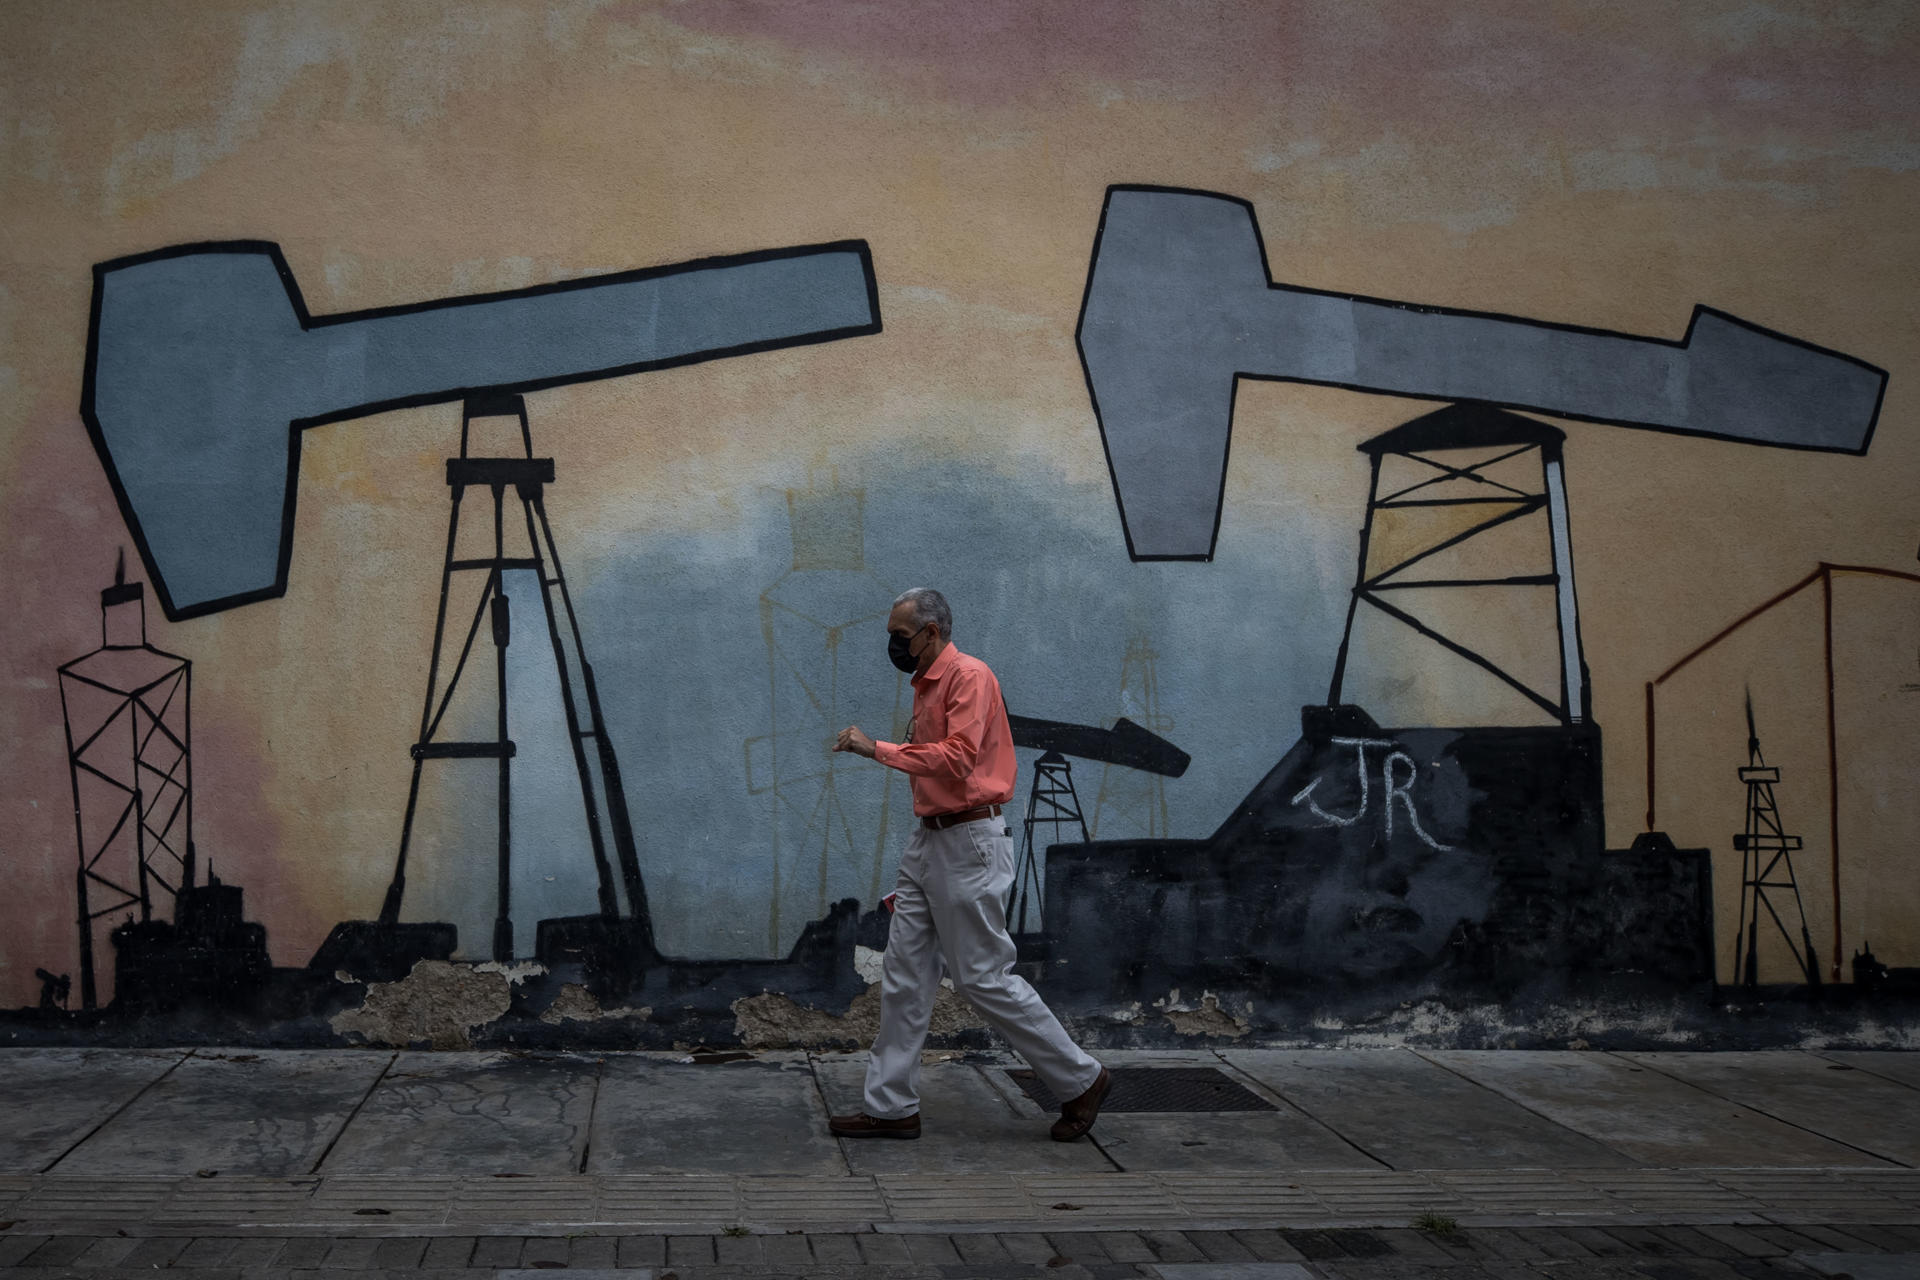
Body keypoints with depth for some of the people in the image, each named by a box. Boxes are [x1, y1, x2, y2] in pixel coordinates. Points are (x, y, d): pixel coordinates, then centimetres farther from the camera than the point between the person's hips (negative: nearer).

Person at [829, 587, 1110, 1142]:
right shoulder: (926, 686, 17)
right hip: (928, 841, 10)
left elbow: (957, 759, -26)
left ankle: (1081, 1080, 6)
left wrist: (876, 748, -23)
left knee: (985, 978, -6)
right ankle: (891, 1106, 12)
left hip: (968, 844, -10)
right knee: (904, 975, 7)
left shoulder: (968, 676, -12)